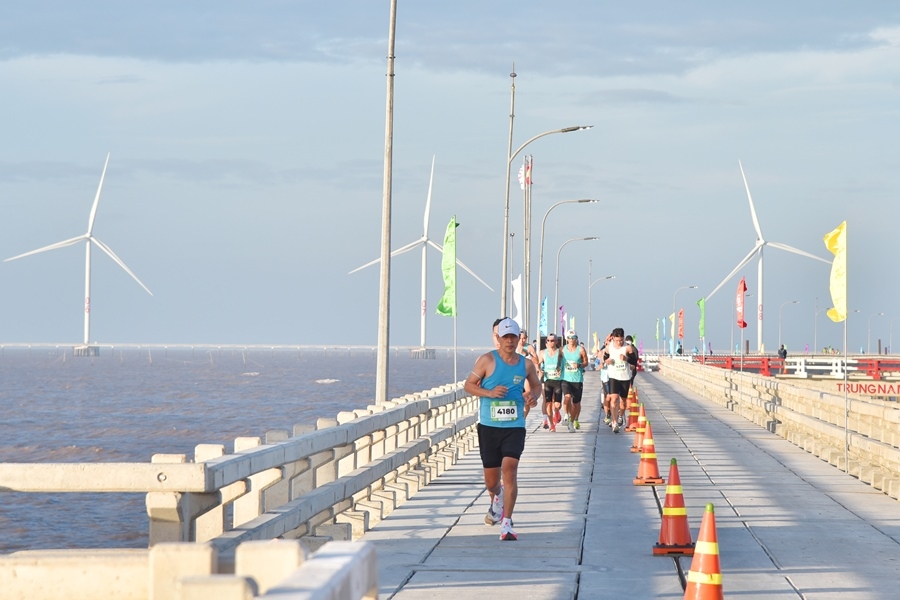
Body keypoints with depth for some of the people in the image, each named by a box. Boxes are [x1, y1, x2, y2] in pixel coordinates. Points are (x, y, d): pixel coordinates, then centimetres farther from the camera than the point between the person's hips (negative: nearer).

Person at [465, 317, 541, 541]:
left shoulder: (526, 364, 6)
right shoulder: (487, 360, -3)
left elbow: (536, 385, 22)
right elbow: (469, 384, 0)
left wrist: (533, 396, -2)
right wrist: (489, 393, -17)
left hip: (514, 427, 0)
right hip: (489, 427, 0)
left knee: (509, 469, -19)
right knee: (491, 480, 9)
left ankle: (506, 525, -18)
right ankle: (497, 500, 48)